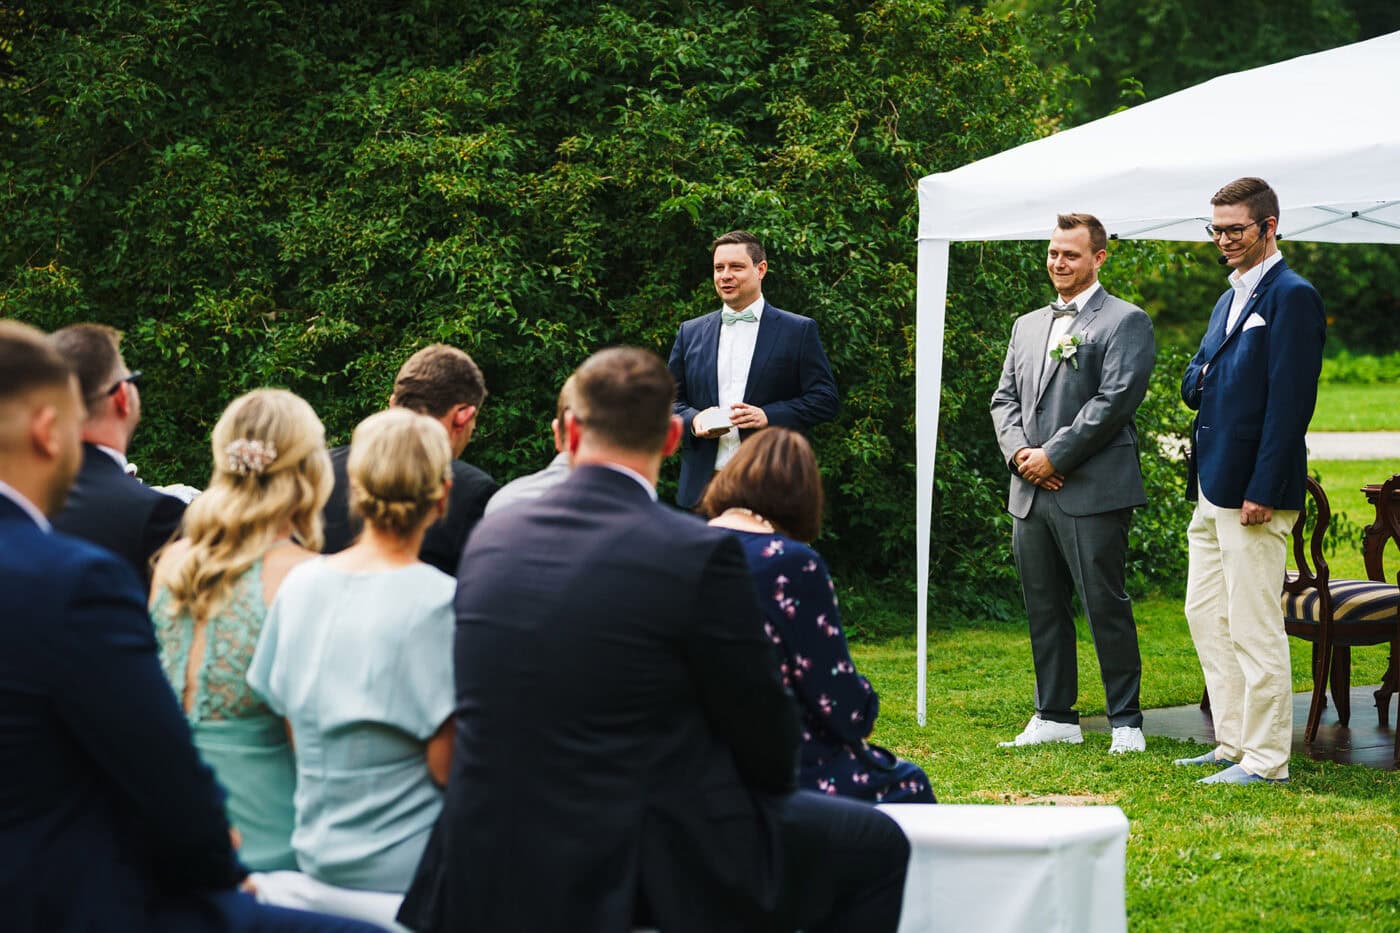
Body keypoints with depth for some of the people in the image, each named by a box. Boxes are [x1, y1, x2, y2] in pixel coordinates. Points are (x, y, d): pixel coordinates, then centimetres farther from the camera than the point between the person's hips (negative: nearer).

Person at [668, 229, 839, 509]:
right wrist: (692, 420, -5)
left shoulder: (799, 331, 5)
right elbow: (671, 399, 18)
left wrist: (768, 415, -13)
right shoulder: (690, 333, 16)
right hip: (703, 485, 3)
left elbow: (825, 400, 1)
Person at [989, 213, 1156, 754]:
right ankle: (1055, 716, 19)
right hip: (1030, 492, 7)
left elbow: (1116, 400, -12)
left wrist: (1054, 455, -14)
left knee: (1106, 608, -5)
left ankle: (1125, 721, 2)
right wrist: (1019, 453, -3)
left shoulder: (1126, 322, -2)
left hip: (1092, 491, -7)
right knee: (1043, 609, 10)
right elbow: (1004, 398, 17)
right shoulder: (1027, 327, 20)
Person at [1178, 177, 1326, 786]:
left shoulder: (1292, 297, -11)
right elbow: (1194, 386, 23)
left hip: (1254, 490, -10)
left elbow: (1290, 403, -17)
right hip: (1212, 489, 10)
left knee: (1254, 627, -5)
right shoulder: (1229, 300, 19)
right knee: (1205, 615, 14)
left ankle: (1265, 760, 1)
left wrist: (1261, 491, -21)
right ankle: (1233, 743, 22)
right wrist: (1201, 380, -1)